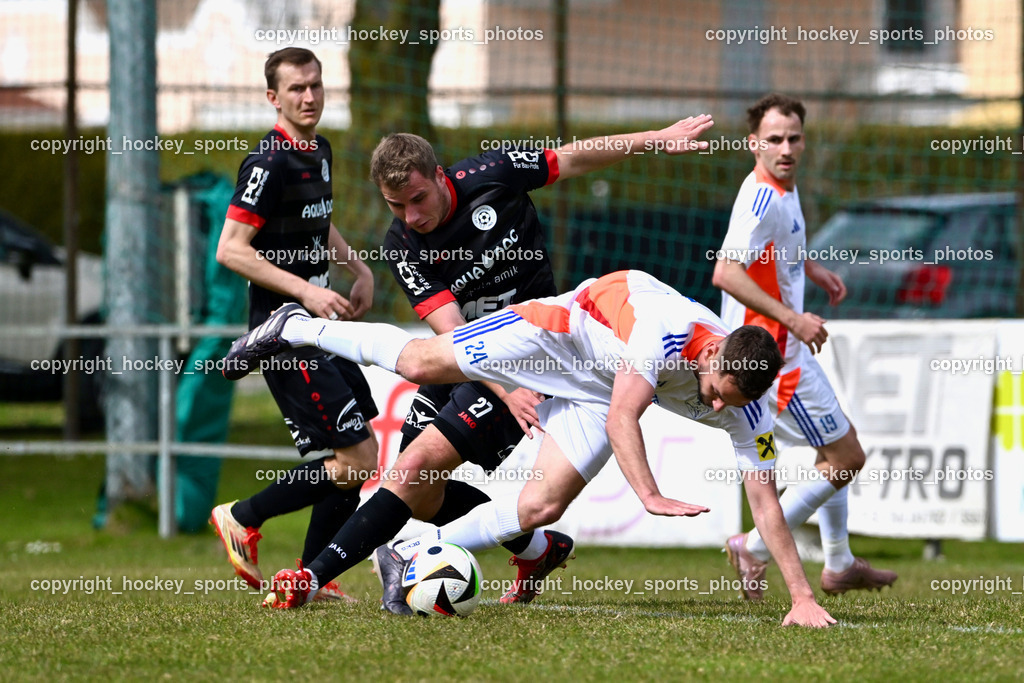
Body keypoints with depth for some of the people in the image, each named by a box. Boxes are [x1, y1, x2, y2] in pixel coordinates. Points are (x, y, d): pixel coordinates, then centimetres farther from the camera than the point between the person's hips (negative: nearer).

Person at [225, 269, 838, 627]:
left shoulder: (749, 412, -25)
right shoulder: (671, 332, -40)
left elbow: (766, 502, -22)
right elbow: (621, 417, -44)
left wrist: (803, 597, -28)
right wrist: (650, 495, -55)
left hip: (594, 390, 4)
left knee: (540, 508, -10)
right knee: (420, 362, -3)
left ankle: (414, 555, 7)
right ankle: (298, 328, 23)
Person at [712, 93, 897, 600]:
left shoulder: (782, 189, 7)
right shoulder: (763, 200, -24)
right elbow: (725, 273, -34)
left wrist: (811, 268, 20)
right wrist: (792, 318, -33)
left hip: (786, 345, 10)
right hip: (773, 350, -10)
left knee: (841, 443, 24)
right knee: (846, 458, -4)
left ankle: (839, 565, 35)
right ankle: (754, 549, 1)